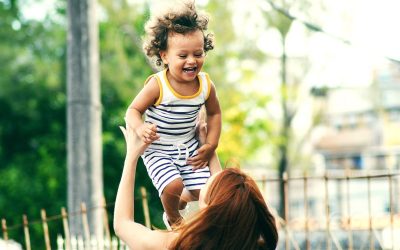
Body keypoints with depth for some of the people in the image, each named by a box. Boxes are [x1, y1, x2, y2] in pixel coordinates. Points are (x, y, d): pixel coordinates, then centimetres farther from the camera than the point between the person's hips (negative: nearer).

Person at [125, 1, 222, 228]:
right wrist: (140, 128, -37)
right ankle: (173, 218, 13)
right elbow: (134, 110, -15)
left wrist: (210, 146, 2)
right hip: (158, 150, -4)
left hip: (189, 147, 4)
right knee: (173, 186, -23)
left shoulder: (206, 85, -10)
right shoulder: (158, 85, -24)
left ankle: (181, 201, 38)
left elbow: (214, 113, 7)